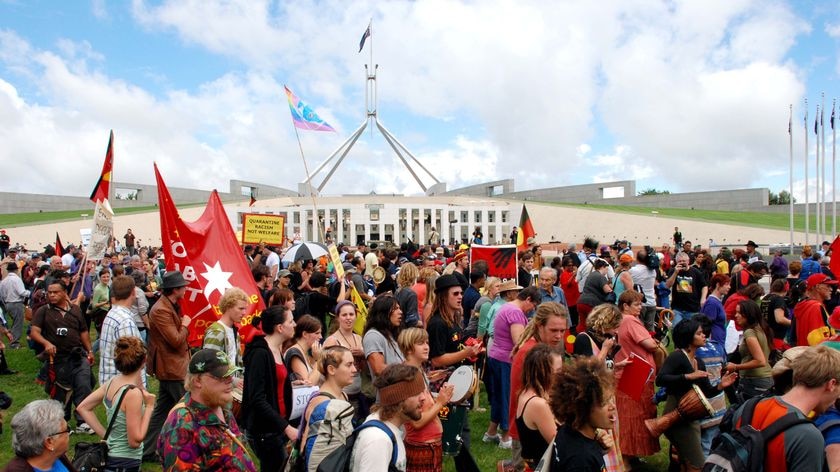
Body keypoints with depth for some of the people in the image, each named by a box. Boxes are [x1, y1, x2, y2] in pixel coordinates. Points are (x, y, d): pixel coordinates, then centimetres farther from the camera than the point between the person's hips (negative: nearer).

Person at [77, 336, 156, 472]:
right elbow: (135, 441, -21)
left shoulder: (111, 382, -4)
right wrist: (149, 407, -17)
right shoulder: (133, 393, -25)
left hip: (110, 455, 8)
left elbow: (83, 408, 9)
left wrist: (105, 434, 8)